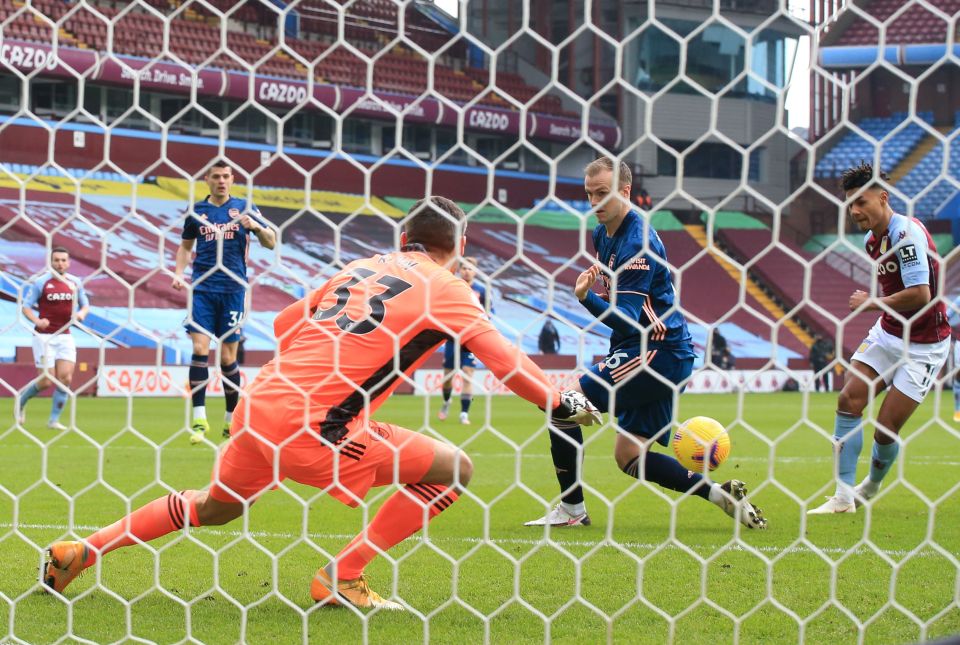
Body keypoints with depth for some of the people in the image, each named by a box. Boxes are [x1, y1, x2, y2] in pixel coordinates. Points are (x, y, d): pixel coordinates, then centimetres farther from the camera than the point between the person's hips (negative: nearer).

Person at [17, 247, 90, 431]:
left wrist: (81, 314, -8)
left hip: (65, 336, 4)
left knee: (66, 378, -8)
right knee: (46, 382, -6)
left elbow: (85, 305, 15)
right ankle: (21, 401, 24)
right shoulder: (40, 282, -6)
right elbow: (26, 306, -4)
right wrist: (37, 321, -23)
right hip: (44, 336, -4)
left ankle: (54, 419, 3)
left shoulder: (75, 283, 5)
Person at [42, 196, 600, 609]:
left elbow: (285, 323, 27)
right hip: (309, 427, -8)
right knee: (454, 469, -1)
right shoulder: (445, 287, 1)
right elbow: (509, 364, -2)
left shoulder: (363, 267, 19)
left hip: (261, 402, 8)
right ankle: (343, 577, 3)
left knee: (216, 506, 31)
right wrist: (564, 404, 13)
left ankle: (78, 552, 30)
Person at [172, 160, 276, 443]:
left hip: (233, 289, -1)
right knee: (200, 348, -12)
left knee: (227, 356, 2)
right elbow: (186, 245, 22)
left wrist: (256, 226, -17)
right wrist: (178, 273, 6)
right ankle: (199, 420, -12)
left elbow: (271, 242, 3)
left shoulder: (244, 208, 5)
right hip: (202, 288, 1)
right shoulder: (196, 211, 9)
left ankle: (232, 419, 17)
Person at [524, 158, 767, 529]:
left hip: (659, 352, -10)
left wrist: (586, 298, -39)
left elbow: (627, 320, -24)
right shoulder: (603, 234, 11)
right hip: (651, 353, 10)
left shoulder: (637, 243, -18)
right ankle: (721, 494, 10)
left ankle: (571, 509, -9)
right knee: (629, 457, 10)